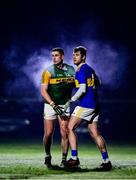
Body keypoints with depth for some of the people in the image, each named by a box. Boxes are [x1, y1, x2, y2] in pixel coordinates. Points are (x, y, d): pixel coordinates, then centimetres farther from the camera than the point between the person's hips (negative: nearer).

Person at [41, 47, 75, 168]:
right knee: (48, 134, -1)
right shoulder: (48, 71, -5)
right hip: (50, 105, -1)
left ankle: (64, 160, 5)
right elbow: (43, 91, -10)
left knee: (64, 133, -4)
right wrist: (53, 105, -20)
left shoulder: (70, 70, 5)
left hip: (64, 106, 2)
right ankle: (47, 156, 21)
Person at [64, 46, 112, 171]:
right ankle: (106, 161, 6)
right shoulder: (90, 69, 18)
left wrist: (70, 101, -16)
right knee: (95, 133, 9)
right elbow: (98, 84, 29)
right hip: (94, 105, 9)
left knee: (70, 128, -4)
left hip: (85, 104, -9)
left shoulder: (81, 70, -10)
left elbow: (82, 89, -18)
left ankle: (74, 159, -9)